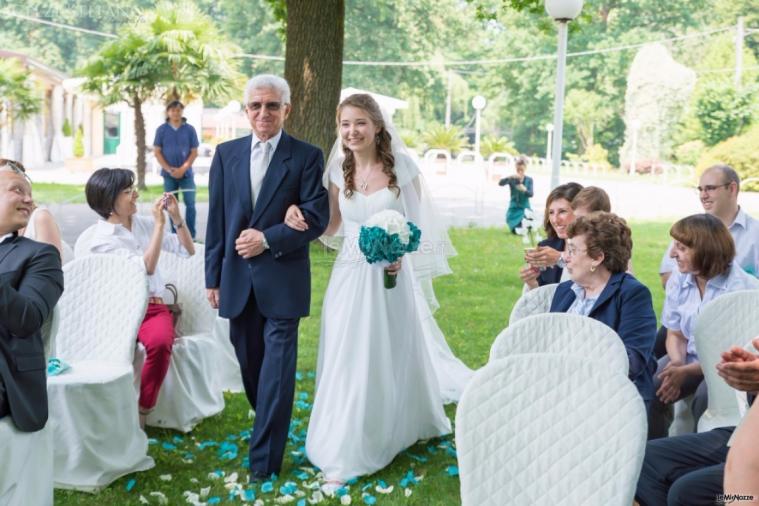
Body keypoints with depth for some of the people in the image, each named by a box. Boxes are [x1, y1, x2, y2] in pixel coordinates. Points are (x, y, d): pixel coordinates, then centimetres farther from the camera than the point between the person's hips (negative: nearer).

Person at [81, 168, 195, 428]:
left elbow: (188, 250, 16)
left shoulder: (143, 223, 12)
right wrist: (159, 223, -13)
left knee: (160, 342, -33)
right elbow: (147, 267, -15)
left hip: (155, 308, 3)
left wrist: (176, 217, 3)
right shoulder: (100, 240, -3)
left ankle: (141, 412, -18)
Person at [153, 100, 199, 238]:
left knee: (190, 203, -5)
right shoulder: (162, 130, 3)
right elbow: (157, 152, 1)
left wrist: (183, 169, -11)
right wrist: (169, 169, -9)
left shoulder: (189, 129, 1)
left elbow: (194, 152, 0)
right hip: (168, 174, 1)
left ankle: (191, 235, 1)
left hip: (186, 173, -1)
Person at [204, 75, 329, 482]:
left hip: (282, 279, -4)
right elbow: (216, 219, 8)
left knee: (277, 366, -3)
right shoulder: (226, 153, 7)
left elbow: (317, 218, -7)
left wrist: (267, 239, -16)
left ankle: (265, 457, 4)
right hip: (237, 278, 4)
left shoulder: (307, 156, -3)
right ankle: (271, 427, 37)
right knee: (249, 362, 15)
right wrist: (213, 276, 6)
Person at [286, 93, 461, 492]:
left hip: (390, 274, -2)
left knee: (390, 357, 11)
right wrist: (301, 219, -10)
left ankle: (399, 427, 37)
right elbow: (331, 225, 10)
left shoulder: (402, 166, -8)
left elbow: (418, 221, 0)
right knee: (346, 361, 3)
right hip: (349, 275, 3)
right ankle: (344, 456, 16)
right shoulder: (339, 169, 2)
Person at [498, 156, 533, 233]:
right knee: (515, 231, -10)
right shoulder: (512, 179, -2)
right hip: (514, 209, 0)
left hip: (525, 209, 1)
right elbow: (500, 183, -20)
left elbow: (531, 194, -10)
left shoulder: (529, 180, 1)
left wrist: (524, 190, -32)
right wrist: (510, 177, -36)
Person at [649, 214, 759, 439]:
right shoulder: (678, 281, 1)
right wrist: (677, 362, -15)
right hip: (691, 357, 5)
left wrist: (686, 372, -27)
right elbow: (676, 335, 8)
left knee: (705, 399, -34)